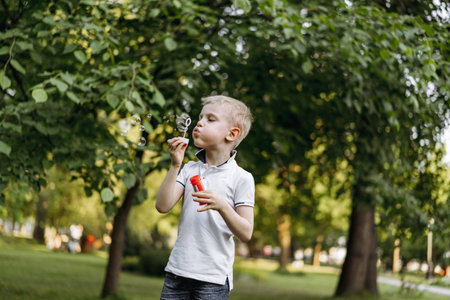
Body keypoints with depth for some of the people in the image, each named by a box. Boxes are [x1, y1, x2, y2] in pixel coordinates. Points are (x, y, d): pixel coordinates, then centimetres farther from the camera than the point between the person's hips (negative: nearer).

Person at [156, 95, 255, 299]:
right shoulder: (189, 169, 9)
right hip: (177, 271, 4)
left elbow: (245, 234, -7)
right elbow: (163, 206, -1)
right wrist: (175, 166, -7)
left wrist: (221, 205, -23)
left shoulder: (241, 178, -3)